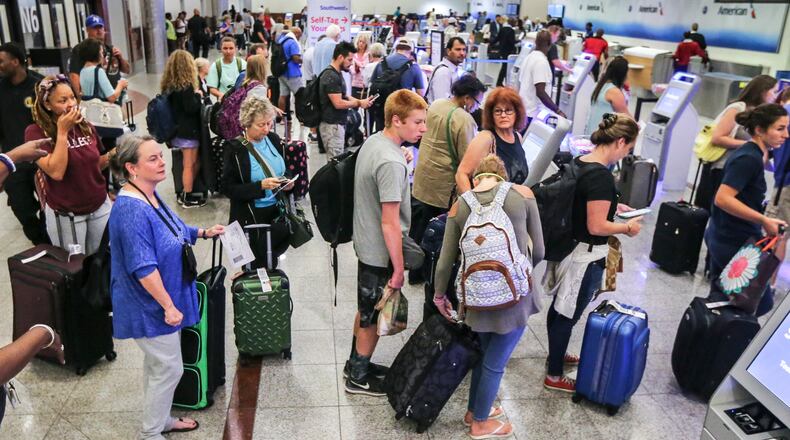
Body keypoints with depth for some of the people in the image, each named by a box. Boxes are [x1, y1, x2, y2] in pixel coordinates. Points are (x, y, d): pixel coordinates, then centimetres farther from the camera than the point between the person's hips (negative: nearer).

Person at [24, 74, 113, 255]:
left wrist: (110, 155, -8)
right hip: (66, 214, -4)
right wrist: (62, 132, -23)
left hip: (100, 206, 4)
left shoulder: (86, 126, 1)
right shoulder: (36, 132, -14)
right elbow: (56, 172, -25)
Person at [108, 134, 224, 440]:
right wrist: (168, 306, -23)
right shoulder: (131, 210, -28)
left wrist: (203, 233, 12)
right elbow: (143, 268, -28)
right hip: (151, 306, -9)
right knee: (169, 369, 4)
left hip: (159, 302, 9)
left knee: (157, 365, 23)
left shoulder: (151, 195, 2)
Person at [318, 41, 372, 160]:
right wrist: (359, 103, -10)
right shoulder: (331, 76, -18)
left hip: (338, 123, 10)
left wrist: (358, 101, 5)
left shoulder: (337, 73, 13)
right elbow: (338, 103, -22)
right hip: (332, 125, -10)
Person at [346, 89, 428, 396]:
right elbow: (390, 223, -26)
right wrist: (398, 268, -19)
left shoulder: (372, 142, 1)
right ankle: (358, 377, 28)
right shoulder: (391, 163, -28)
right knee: (374, 318, 10)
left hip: (365, 244, 9)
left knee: (366, 310, 24)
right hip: (381, 253, -9)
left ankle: (356, 363, 42)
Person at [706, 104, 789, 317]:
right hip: (735, 243, -10)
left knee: (720, 297, 17)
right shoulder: (749, 159, -19)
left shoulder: (749, 153, 10)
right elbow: (723, 198, -27)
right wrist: (765, 221, -25)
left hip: (722, 238, 10)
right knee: (761, 303, 2)